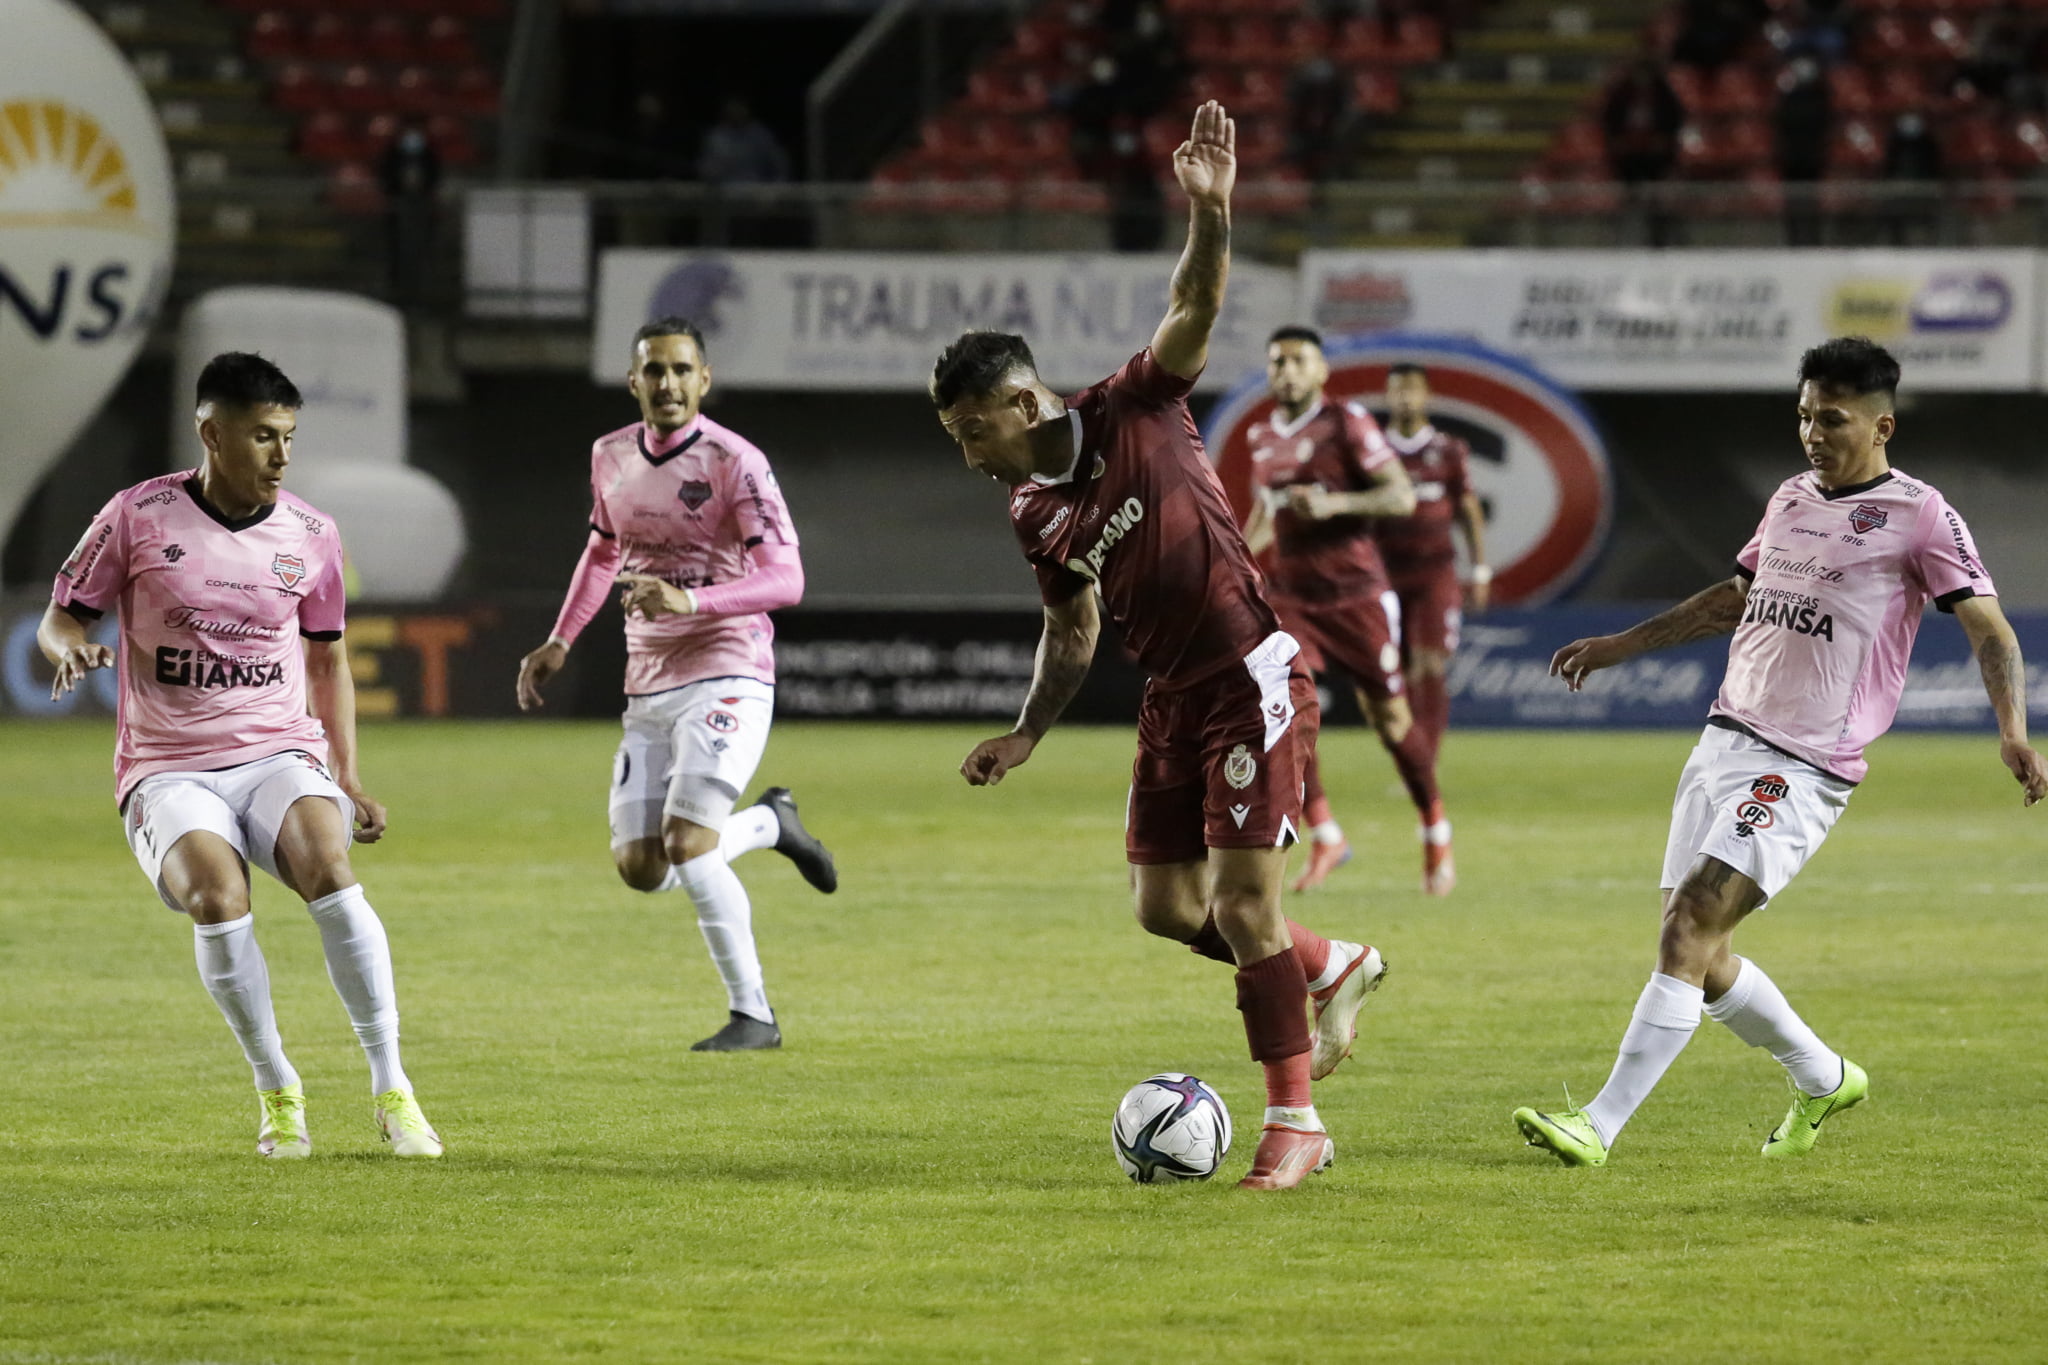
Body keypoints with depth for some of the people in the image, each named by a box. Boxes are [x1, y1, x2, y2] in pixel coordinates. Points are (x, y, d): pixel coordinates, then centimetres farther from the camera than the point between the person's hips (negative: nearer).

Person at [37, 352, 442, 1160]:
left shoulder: (310, 534, 5)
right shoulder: (138, 517, -3)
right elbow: (61, 616, 6)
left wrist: (348, 777, 11)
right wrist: (71, 648, -19)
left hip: (281, 754, 2)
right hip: (167, 768, -2)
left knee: (328, 865, -31)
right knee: (216, 892, -32)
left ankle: (390, 1088, -21)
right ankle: (277, 1091, -11)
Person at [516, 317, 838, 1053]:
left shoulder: (733, 462, -12)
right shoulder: (611, 456, 8)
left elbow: (785, 580, -18)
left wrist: (690, 601, -31)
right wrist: (559, 643, 19)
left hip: (724, 679, -7)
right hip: (647, 688, 7)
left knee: (687, 843, -20)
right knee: (640, 868, 2)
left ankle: (753, 1013, -6)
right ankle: (768, 823, 28)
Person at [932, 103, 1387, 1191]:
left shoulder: (1135, 412, -9)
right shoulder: (1032, 515, 8)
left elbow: (1195, 309, -21)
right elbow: (1073, 633, 19)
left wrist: (1209, 213, -38)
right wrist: (1026, 736, 10)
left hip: (1251, 682, -7)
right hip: (1174, 697, 7)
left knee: (1244, 904, -11)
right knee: (1167, 908, 6)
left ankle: (1293, 1122, -3)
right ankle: (1331, 970, 31)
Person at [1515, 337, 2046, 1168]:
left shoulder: (1919, 516, -5)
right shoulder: (1792, 500, 16)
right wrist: (1620, 646, 35)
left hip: (1805, 769, -8)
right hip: (1724, 743, 8)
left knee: (1689, 927, -18)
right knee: (1698, 951, 8)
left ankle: (1600, 1128, -18)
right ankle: (1823, 1080, 30)